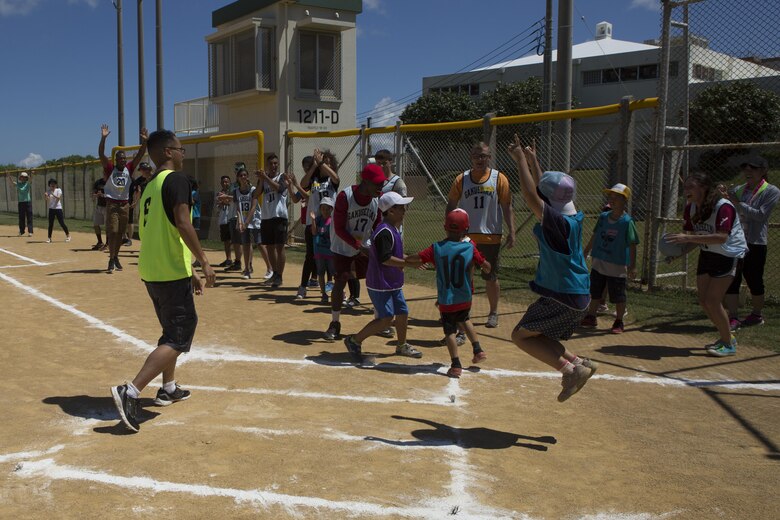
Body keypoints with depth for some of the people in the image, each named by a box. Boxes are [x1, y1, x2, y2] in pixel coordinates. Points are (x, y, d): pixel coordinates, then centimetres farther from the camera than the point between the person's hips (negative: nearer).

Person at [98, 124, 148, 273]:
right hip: (112, 204, -4)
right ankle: (111, 259, -3)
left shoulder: (129, 168, 4)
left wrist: (144, 141, -17)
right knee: (112, 232, -8)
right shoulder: (110, 168, -4)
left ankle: (116, 257, 24)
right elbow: (101, 154, -17)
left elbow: (140, 155, -3)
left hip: (125, 204, 4)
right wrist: (103, 138, -29)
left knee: (120, 233, 11)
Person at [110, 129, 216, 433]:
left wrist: (190, 273, 23)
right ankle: (131, 392, -15)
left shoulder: (151, 185, 17)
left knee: (174, 328, 24)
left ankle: (168, 389, 32)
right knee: (178, 338, -5)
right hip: (172, 273, -9)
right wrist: (204, 261, -18)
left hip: (150, 271, 9)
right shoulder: (176, 179, -11)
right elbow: (182, 223, -24)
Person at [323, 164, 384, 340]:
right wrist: (359, 246, -30)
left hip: (365, 246, 4)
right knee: (340, 281, -8)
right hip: (343, 247, -4)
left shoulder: (378, 199, -11)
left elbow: (377, 226, 0)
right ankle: (335, 323, 6)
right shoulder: (345, 197, -25)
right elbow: (339, 229, -23)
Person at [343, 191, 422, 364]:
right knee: (386, 318, -8)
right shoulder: (385, 231, -22)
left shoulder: (394, 229, 11)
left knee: (402, 313, 16)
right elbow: (385, 259, -28)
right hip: (380, 285, -10)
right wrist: (409, 263, -23)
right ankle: (354, 341, 5)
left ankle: (401, 346, 34)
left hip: (393, 283, 10)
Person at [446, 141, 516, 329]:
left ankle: (493, 313, 24)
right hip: (465, 236, 1)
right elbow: (451, 206, 6)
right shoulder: (461, 179, 2)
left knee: (491, 277, 8)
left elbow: (507, 207, -1)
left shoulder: (499, 179, -1)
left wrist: (511, 232, -8)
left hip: (491, 237, -1)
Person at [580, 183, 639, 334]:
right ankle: (591, 317, 29)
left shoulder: (627, 221, -13)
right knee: (595, 293, 16)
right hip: (598, 264, 5)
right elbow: (594, 237, 13)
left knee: (618, 297, 4)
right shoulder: (603, 217, 2)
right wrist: (585, 253, 18)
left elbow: (632, 245, -13)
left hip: (617, 266, -5)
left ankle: (619, 322, 19)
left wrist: (632, 266, -16)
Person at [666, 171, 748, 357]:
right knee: (703, 300, 8)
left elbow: (721, 237, -37)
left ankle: (729, 344, 5)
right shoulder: (691, 209, -1)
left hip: (729, 256, -8)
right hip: (707, 255, 8)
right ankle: (725, 336, 29)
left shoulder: (723, 207, -25)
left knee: (712, 300, -12)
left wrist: (688, 238, -41)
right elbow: (696, 238, 3)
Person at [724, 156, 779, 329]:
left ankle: (757, 315, 25)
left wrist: (738, 204, -20)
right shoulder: (738, 190, 12)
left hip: (755, 243, -4)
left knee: (754, 281, 5)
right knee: (731, 280, -1)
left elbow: (761, 214, -14)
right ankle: (733, 318, 3)